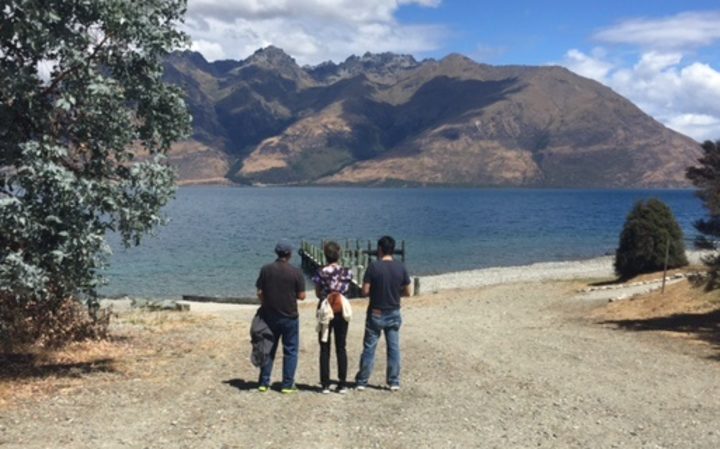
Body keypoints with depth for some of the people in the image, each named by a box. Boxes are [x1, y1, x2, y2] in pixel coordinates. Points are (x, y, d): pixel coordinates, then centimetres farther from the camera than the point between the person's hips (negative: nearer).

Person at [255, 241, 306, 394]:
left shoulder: (266, 270, -3)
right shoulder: (296, 272, -10)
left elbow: (260, 293, -1)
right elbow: (301, 296, -9)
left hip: (270, 316, 3)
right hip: (290, 317, -3)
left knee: (269, 349, 13)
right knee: (290, 350, 7)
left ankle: (264, 382, 16)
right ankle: (287, 385, 8)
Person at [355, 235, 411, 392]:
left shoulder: (374, 266, -13)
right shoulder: (400, 267, -4)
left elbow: (365, 291, -14)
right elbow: (407, 292, 2)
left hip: (376, 314, -2)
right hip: (394, 314, 2)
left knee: (369, 348, 7)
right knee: (394, 348, 11)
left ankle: (362, 381, 13)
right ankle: (394, 382, 15)